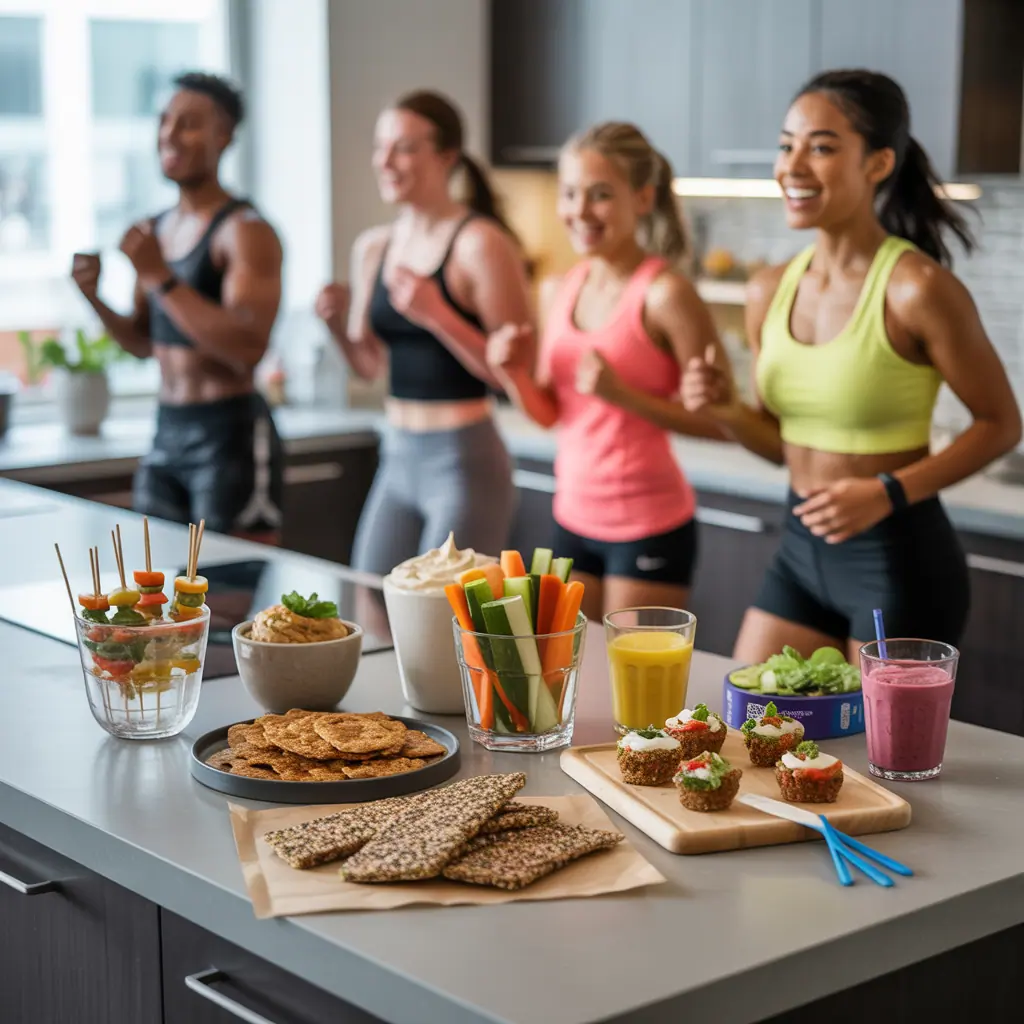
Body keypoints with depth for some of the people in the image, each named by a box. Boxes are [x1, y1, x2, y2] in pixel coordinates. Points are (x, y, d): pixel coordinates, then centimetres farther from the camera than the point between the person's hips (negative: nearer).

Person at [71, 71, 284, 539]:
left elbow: (249, 348, -24)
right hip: (167, 433, 8)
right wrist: (94, 297, 3)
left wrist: (161, 278, -24)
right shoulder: (154, 230, 12)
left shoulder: (245, 231, -12)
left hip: (231, 435, -8)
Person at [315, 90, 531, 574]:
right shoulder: (372, 248, 9)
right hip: (398, 458, 7)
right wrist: (339, 324, -1)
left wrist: (438, 316, -24)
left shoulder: (480, 244, -12)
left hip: (465, 460, -7)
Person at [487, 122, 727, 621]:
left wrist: (625, 395, -24)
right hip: (573, 515, 6)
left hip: (647, 526, -6)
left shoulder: (663, 294, -15)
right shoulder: (558, 291, 5)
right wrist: (515, 373, -5)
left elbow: (722, 421, -15)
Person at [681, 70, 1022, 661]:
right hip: (800, 551, 6)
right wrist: (725, 408, -7)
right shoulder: (770, 292, 2)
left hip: (900, 560, -6)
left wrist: (890, 492, -19)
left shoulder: (917, 289, -17)